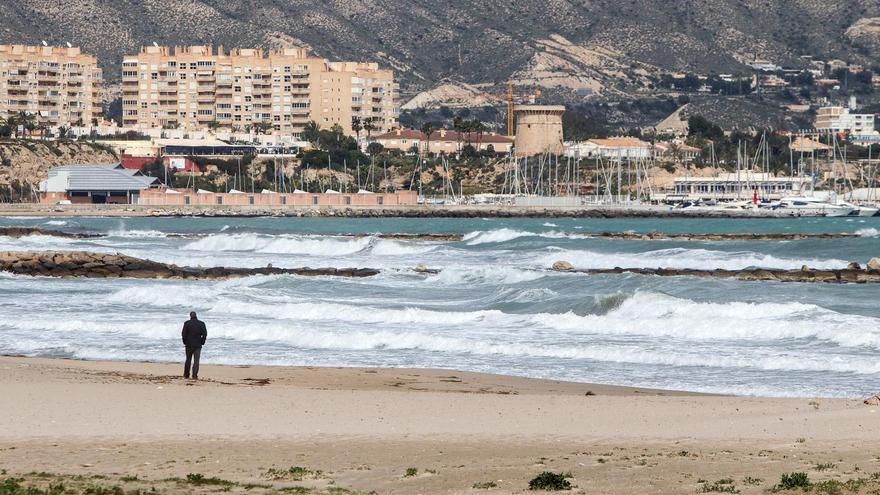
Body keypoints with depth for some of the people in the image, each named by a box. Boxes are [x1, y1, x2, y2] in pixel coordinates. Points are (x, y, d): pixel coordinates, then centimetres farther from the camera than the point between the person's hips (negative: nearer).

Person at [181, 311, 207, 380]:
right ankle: (194, 375, -11)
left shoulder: (187, 323, -3)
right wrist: (202, 342, 5)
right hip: (198, 345, -1)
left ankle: (186, 375, 20)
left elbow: (183, 334, -5)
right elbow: (205, 334, -5)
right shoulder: (201, 323, -2)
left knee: (188, 360, 14)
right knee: (196, 360, -1)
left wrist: (185, 342, 7)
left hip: (189, 345, 1)